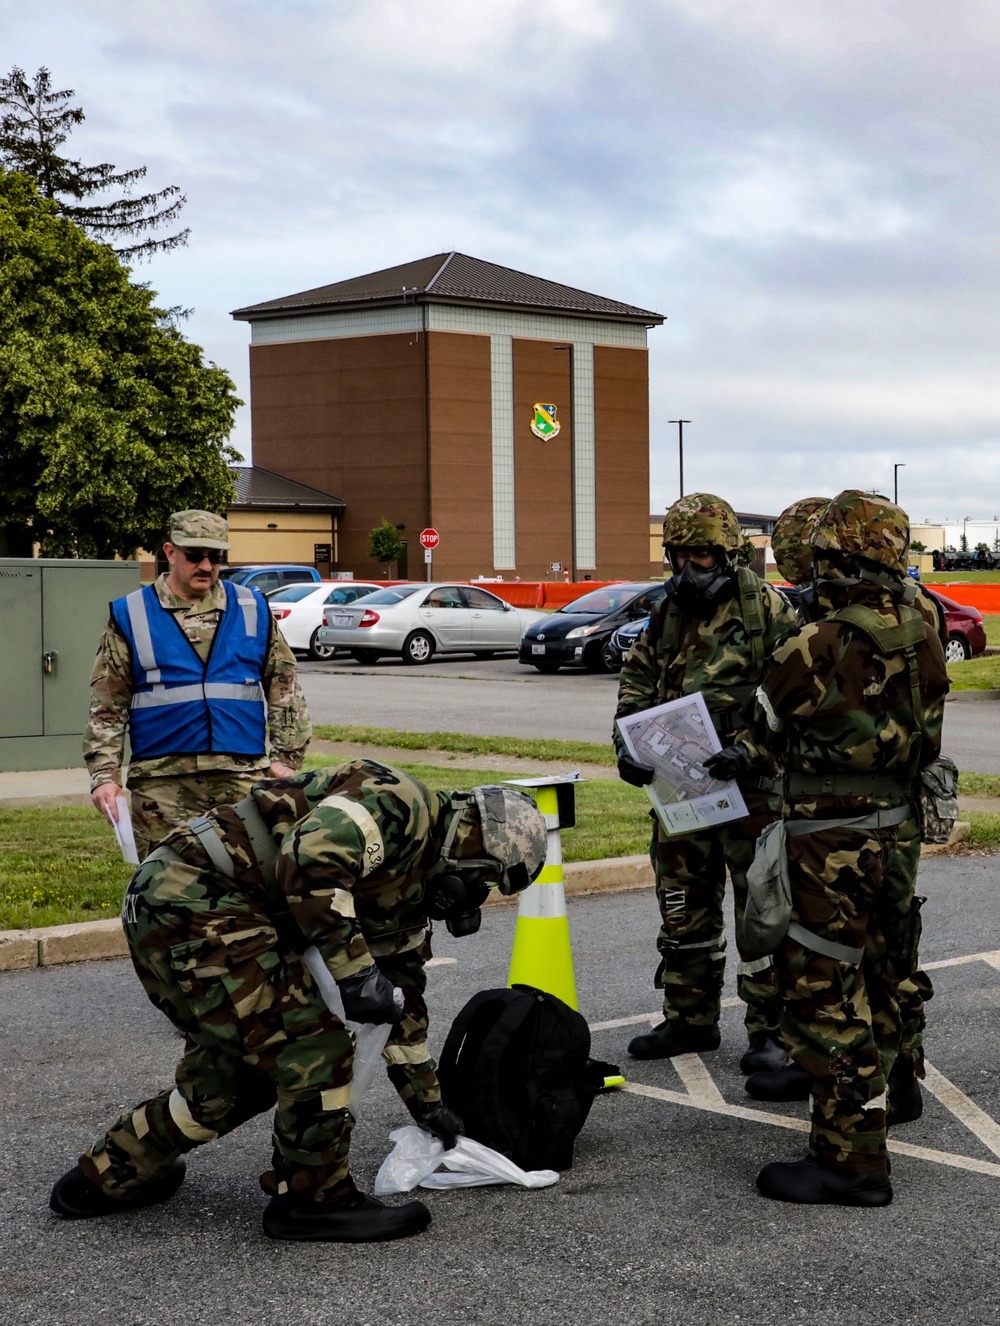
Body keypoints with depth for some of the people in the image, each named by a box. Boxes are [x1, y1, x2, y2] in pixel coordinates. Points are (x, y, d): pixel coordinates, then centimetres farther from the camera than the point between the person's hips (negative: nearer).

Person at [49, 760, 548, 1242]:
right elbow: (309, 859, -26)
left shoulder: (411, 875, 21)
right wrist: (354, 971, -21)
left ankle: (105, 1175, 33)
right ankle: (314, 1200, 5)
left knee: (241, 1079, 19)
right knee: (312, 1047, -9)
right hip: (194, 895, -11)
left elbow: (400, 989, 29)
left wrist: (427, 1101, 32)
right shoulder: (399, 803, -9)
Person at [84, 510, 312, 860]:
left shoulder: (252, 610, 12)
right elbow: (107, 707, 5)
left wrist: (285, 758, 7)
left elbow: (284, 687, 15)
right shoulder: (131, 616, 6)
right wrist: (104, 776, -4)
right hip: (162, 786, -1)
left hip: (243, 780, 1)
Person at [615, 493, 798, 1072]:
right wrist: (628, 744, -1)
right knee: (684, 906, 14)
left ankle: (771, 1030, 7)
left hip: (750, 785, -6)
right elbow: (637, 683, 15)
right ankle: (690, 1020, 27)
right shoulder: (667, 614, 11)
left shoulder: (766, 608, -8)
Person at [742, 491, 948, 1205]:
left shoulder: (814, 648, -20)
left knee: (824, 998, -1)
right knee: (879, 986, 22)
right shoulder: (924, 641, -1)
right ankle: (879, 1090, 39)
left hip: (829, 847, -7)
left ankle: (850, 1159, 2)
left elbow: (762, 736, -4)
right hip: (899, 835, 7)